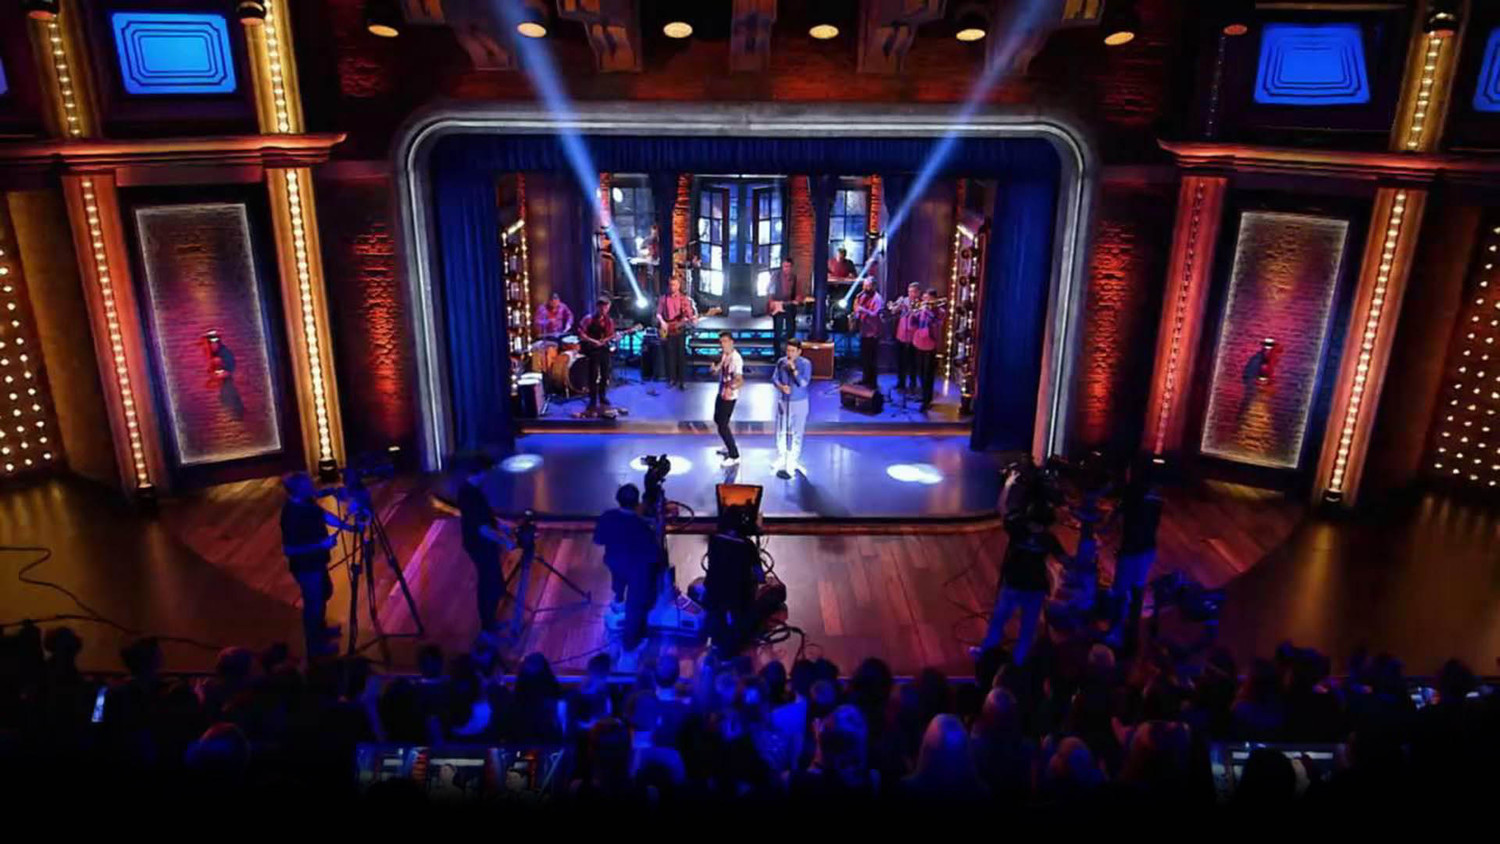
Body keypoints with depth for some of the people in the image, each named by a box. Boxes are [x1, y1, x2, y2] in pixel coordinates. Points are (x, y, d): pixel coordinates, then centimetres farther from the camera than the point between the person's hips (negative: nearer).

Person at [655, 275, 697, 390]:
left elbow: (689, 313, 0)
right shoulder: (664, 299, 6)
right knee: (670, 355, 2)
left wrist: (691, 318, -22)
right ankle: (672, 379, 11)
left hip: (680, 330, -1)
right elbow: (658, 313, 8)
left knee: (681, 355, -3)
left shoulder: (685, 298, 3)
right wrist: (662, 322, -9)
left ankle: (682, 380, 2)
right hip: (667, 331, 1)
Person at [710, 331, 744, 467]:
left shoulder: (736, 359, -27)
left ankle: (734, 456, 4)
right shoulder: (722, 355, 0)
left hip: (729, 396, -9)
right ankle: (729, 446, 44)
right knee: (718, 419, 25)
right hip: (721, 393, 9)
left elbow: (740, 381, -37)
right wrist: (715, 368, -10)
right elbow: (716, 372, 13)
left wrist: (731, 387, -57)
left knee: (723, 426, -6)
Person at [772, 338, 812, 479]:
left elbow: (804, 383, -21)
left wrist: (793, 369, -29)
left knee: (796, 433, 4)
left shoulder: (806, 364, -13)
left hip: (799, 403, -3)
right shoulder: (781, 362, -2)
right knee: (781, 432, 9)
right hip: (783, 402, 3)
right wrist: (781, 386, -18)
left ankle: (792, 462, 16)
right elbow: (774, 378, 2)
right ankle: (781, 461, 22)